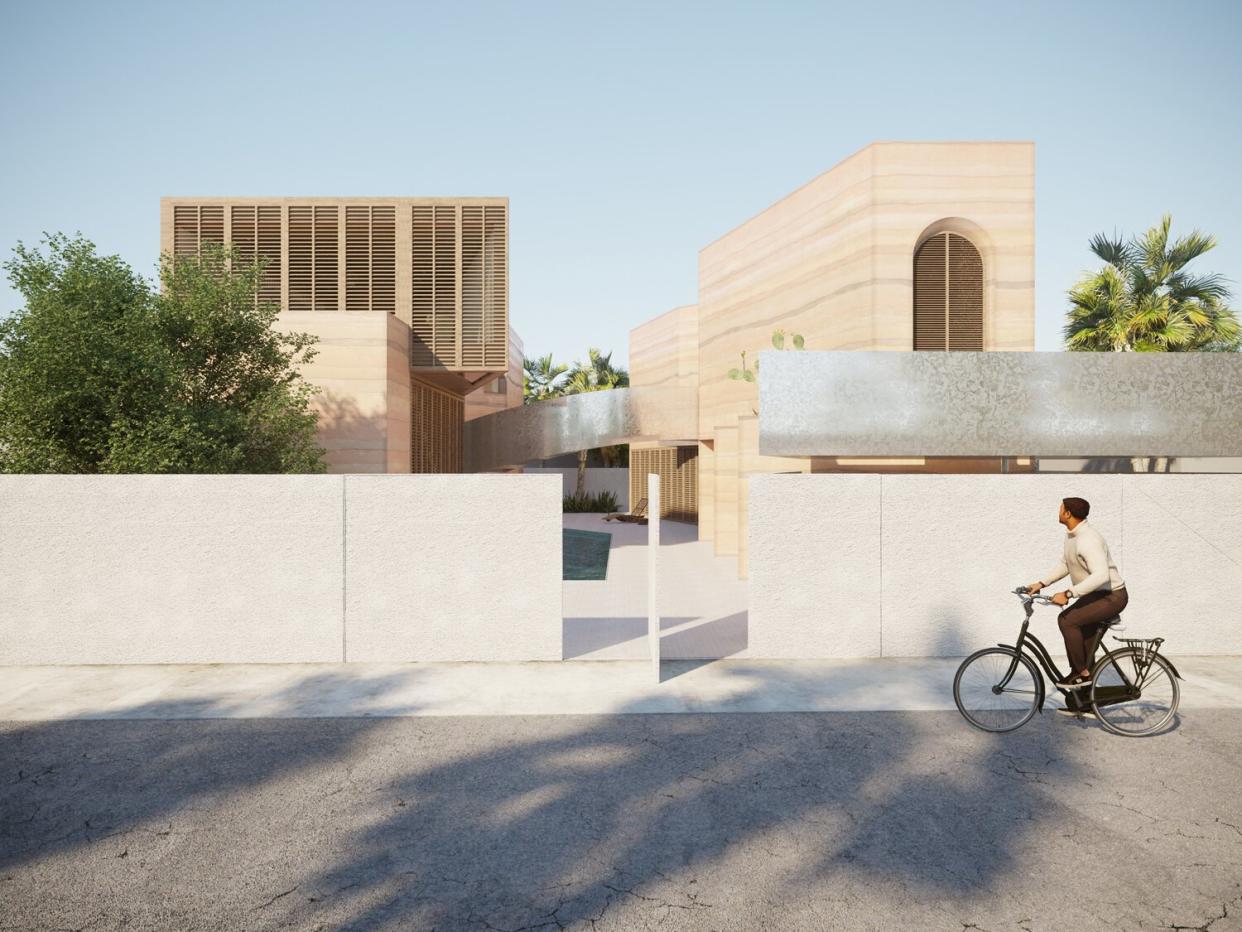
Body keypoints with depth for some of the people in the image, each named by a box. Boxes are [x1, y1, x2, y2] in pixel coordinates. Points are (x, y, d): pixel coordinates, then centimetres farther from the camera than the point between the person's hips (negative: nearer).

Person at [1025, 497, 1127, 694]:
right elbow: (1064, 565, 16)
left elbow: (1101, 575, -37)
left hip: (1112, 596, -10)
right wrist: (1041, 584, 6)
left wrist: (1068, 593, -37)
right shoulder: (1071, 535, 6)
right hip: (1096, 594, 10)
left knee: (1067, 620, -22)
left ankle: (1081, 672, -9)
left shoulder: (1088, 540, -27)